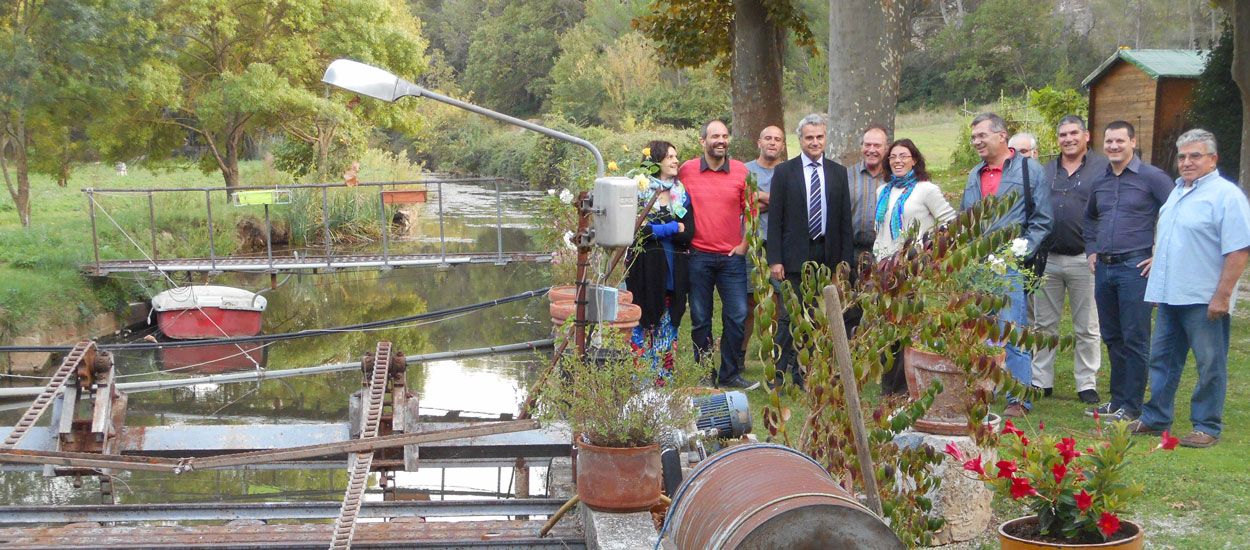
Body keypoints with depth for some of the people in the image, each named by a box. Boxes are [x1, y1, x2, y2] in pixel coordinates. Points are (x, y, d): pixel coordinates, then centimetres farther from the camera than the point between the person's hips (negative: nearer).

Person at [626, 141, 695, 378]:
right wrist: (672, 228, -9)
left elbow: (688, 233, 1)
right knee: (644, 322, -2)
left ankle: (663, 377, 10)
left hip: (674, 270, 4)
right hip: (646, 269, -4)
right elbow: (637, 228, -13)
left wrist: (656, 229, -8)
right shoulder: (639, 191, 0)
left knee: (668, 323, 5)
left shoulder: (681, 193, 12)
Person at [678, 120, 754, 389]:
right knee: (700, 319, 6)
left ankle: (730, 374, 11)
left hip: (732, 256, 1)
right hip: (698, 256, -1)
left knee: (737, 316, 0)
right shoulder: (686, 171, 1)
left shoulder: (741, 171, 3)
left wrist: (745, 243, 3)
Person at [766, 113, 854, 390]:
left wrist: (846, 260, 2)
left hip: (827, 256, 3)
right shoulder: (784, 171, 1)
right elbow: (775, 219, -2)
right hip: (795, 256, -3)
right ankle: (777, 372, 3)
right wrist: (775, 259, -9)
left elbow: (845, 220, 9)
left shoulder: (838, 173, 9)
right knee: (788, 316, -3)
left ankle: (803, 372, 14)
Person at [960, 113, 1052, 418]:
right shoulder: (975, 175, 19)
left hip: (1011, 267, -6)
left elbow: (1042, 220, -4)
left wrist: (1019, 253, -12)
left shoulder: (1028, 170, 0)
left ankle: (1019, 400, -1)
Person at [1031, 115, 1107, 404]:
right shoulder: (1046, 171, 13)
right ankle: (1040, 381, 17)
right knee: (1045, 325, 9)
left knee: (1086, 328, 5)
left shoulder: (1103, 168, -1)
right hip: (1047, 259, 4)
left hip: (1084, 259, -4)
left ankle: (1087, 384, 14)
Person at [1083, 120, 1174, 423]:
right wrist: (1091, 251, 19)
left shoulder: (1152, 177, -6)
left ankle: (1131, 406, 3)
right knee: (1112, 338, 12)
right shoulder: (1100, 181, 14)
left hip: (1135, 268, -7)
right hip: (1104, 268, 7)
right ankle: (1117, 400, 22)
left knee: (1134, 339, -3)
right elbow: (1089, 218, 31)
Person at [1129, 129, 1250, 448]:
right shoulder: (1178, 191, 14)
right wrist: (1158, 259, 19)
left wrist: (1222, 295, -19)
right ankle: (1156, 418, 25)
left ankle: (1208, 427, 9)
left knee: (1210, 365, 2)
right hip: (1169, 296, 8)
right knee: (1162, 359, 15)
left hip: (1204, 301, -8)